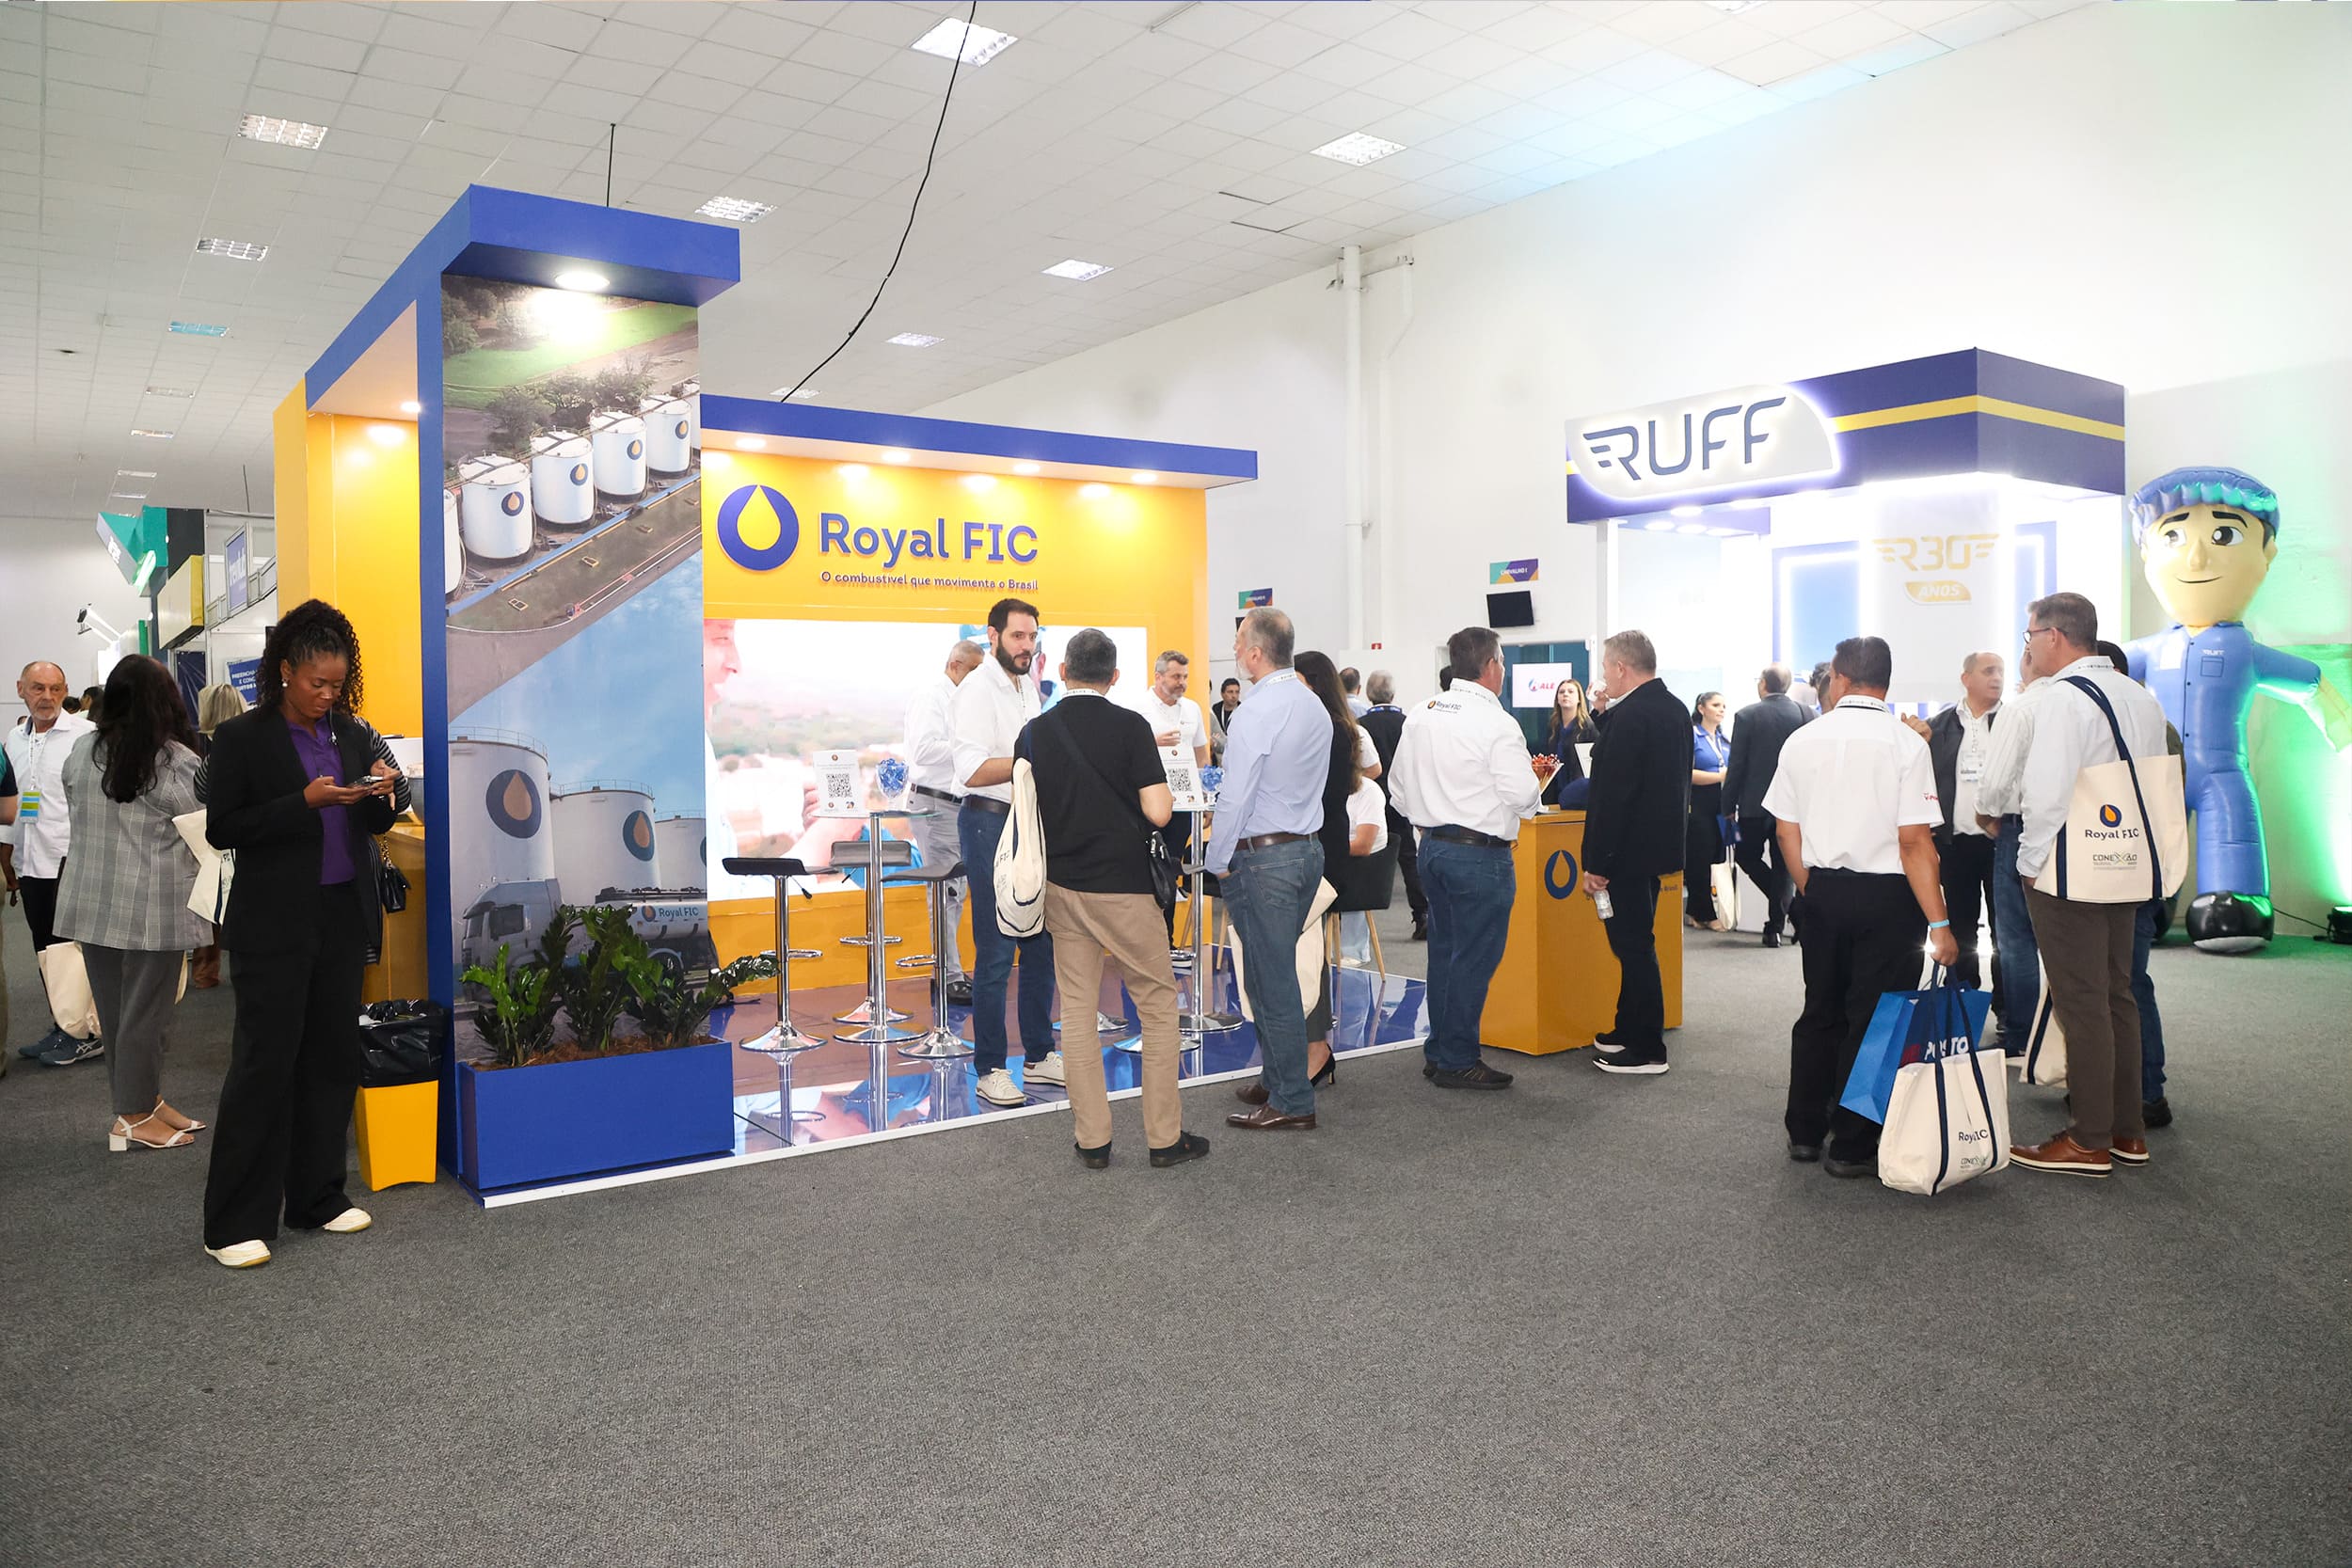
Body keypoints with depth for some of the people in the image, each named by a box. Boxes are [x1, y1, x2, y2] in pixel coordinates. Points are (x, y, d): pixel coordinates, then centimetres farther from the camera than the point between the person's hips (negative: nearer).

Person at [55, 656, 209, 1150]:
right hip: (153, 903, -6)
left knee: (113, 1009, 14)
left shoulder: (81, 752, 4)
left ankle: (146, 1100, 23)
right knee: (146, 1010, 3)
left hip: (90, 901, 6)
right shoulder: (176, 761, -14)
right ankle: (134, 1118, 9)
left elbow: (75, 811, 16)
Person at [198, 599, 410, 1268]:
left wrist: (384, 795, -8)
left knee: (333, 1059, 10)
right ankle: (235, 1223, 7)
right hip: (274, 925, -5)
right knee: (263, 1063, -2)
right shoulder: (243, 738, -5)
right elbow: (221, 829, -9)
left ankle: (318, 1198, 22)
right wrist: (306, 801, -19)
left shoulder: (353, 734, 9)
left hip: (343, 917, 5)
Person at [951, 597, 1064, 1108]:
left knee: (1042, 944, 12)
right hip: (991, 822, -8)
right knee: (996, 953, -4)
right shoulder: (977, 690, -13)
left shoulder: (1028, 687, 14)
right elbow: (974, 772, -23)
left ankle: (1039, 1055, 24)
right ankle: (989, 1070, 6)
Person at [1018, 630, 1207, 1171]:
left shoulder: (1035, 732, 2)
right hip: (1122, 886, -4)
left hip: (1061, 887, 4)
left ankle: (1092, 1140, 12)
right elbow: (1158, 812, -16)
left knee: (1077, 1011, 8)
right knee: (1158, 1007, 7)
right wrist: (1160, 785, 5)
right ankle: (1165, 1137, 10)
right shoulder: (1130, 726, -11)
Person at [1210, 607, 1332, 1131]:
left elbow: (1235, 798, -18)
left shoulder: (1255, 713, -18)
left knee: (1272, 982, -1)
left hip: (1262, 858, -9)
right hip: (1309, 848, 9)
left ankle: (1292, 1104, 5)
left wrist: (1218, 863, -6)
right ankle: (1279, 1080, 27)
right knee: (1277, 974, 18)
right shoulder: (1315, 706, 10)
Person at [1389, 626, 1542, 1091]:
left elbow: (1400, 786, 13)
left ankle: (1437, 1052, 25)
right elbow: (1523, 795, -16)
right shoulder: (1497, 723, -15)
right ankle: (1457, 1061, 6)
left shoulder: (1420, 715, 7)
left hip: (1432, 845, 8)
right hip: (1481, 853, -8)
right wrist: (1536, 784, 5)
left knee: (1443, 949, 16)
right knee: (1475, 957, 1)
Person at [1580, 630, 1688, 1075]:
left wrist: (1597, 864, -19)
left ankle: (1647, 1050, 5)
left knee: (1634, 944, -2)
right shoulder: (1676, 708, 10)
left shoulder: (1629, 717, -21)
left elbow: (1612, 794, -22)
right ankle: (1629, 1030, 31)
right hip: (1661, 840, 10)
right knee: (1635, 942, 19)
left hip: (1629, 850, -10)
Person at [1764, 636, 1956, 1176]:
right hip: (1887, 895, -4)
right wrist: (1938, 921, -11)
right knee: (1872, 1019, 4)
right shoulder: (1905, 744, -10)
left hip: (1822, 891, 4)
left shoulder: (1802, 741, 2)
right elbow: (1914, 841, -15)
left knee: (1820, 1011, 17)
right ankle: (1851, 1147, 10)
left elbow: (1787, 831, 6)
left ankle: (1805, 1132, 26)